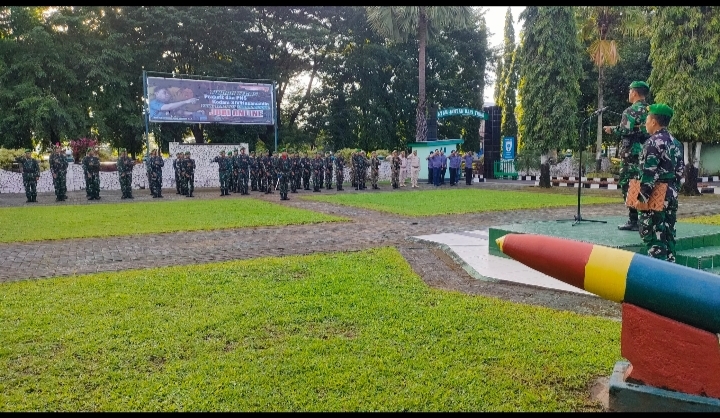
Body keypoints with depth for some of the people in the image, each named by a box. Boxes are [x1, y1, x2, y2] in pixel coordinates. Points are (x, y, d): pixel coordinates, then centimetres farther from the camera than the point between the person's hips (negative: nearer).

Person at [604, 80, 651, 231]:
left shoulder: (631, 111, -10)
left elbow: (625, 130, -19)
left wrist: (611, 129, -2)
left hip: (632, 153, -8)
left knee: (629, 186, -4)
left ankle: (633, 221, -5)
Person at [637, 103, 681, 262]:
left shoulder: (652, 143, -15)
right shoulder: (674, 143, 12)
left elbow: (648, 175, -20)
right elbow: (679, 171, 15)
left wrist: (641, 196, -15)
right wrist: (674, 190, 21)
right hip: (671, 195, 9)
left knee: (653, 237, -4)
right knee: (667, 235, 14)